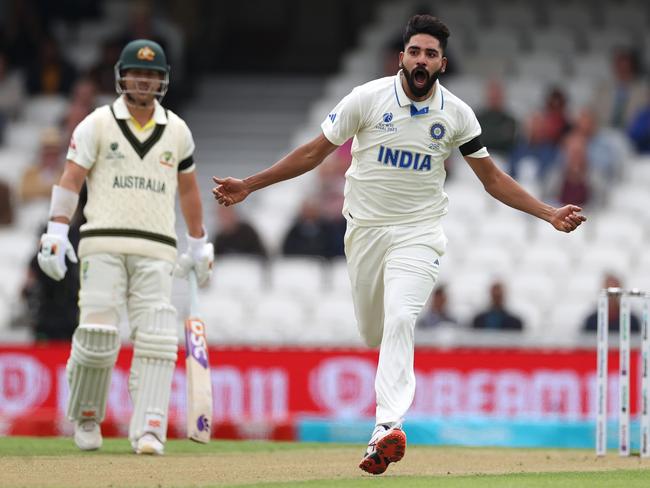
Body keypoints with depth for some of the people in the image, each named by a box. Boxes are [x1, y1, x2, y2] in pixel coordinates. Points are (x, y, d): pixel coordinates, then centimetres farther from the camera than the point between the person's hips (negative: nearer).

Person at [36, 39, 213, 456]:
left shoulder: (177, 131, 13)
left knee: (156, 340, -11)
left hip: (156, 251, 2)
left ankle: (149, 431, -14)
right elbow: (71, 179, 0)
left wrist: (198, 245, 22)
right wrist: (57, 231, -10)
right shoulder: (98, 124, 5)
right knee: (97, 336, -10)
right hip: (103, 244, -2)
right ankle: (86, 418, 12)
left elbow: (188, 190, 22)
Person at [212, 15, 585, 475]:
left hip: (419, 233, -1)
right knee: (372, 331, 7)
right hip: (366, 227, 1)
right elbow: (315, 151, 1)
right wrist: (249, 185, -2)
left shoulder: (456, 114, -2)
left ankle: (388, 429, -33)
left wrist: (548, 213, -4)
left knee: (400, 321, -22)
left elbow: (492, 178, 6)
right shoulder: (369, 98, -6)